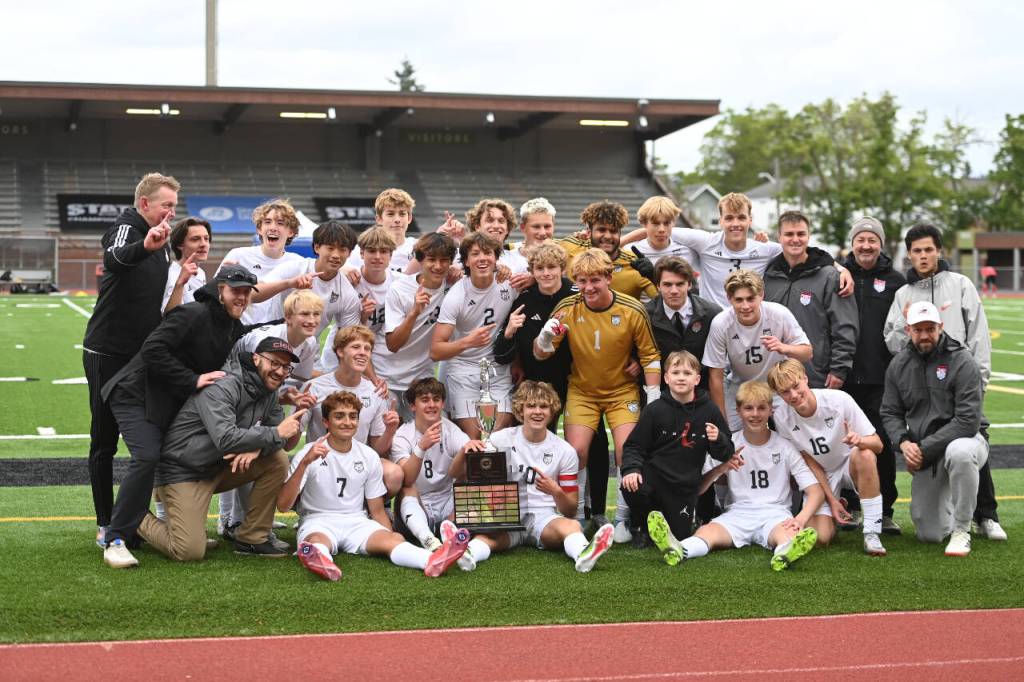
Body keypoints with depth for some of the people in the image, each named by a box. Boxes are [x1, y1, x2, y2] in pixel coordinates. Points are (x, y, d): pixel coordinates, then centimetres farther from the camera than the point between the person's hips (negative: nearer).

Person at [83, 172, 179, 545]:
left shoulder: (158, 240, 13)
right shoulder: (125, 229, -12)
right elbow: (114, 259, -39)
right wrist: (144, 246, -59)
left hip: (142, 357, 8)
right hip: (108, 356, -8)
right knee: (104, 441, 0)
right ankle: (105, 525, 6)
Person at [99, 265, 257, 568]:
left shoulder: (236, 329, 7)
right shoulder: (192, 315, -22)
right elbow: (153, 350, -28)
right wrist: (192, 381, -28)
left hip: (173, 403, 9)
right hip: (137, 395, -9)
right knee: (148, 457, -23)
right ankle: (116, 540, -18)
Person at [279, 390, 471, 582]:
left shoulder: (369, 456, 8)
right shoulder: (309, 455, -4)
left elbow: (377, 510, 13)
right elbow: (283, 505, -13)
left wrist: (391, 537, -9)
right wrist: (304, 463, -26)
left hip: (357, 523, 3)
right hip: (318, 523, -3)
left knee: (393, 539, -29)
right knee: (317, 541, -39)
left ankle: (432, 561, -58)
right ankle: (320, 562, -74)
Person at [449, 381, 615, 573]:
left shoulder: (565, 451, 7)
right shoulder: (502, 440, 6)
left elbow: (570, 512, 8)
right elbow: (456, 474, 5)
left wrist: (556, 492, -15)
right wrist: (465, 452, -18)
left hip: (544, 516, 1)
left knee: (572, 526, -33)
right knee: (488, 535, -36)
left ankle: (584, 556, -63)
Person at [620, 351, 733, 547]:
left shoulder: (709, 411, -1)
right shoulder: (655, 410, -4)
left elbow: (726, 454, 6)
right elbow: (634, 446, -1)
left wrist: (718, 440, -17)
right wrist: (631, 469, -20)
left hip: (685, 486, 1)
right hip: (654, 474, -1)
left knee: (680, 535, 2)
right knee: (631, 488, -32)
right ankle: (640, 526, 1)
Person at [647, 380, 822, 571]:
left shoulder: (784, 447, 6)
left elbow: (816, 491, 0)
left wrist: (801, 519, -20)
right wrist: (720, 468, -14)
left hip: (775, 514, -1)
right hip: (738, 513, 1)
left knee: (788, 534, -37)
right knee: (706, 532, -31)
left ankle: (785, 553, -71)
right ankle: (678, 551, -62)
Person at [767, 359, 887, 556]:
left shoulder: (839, 400, -23)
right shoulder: (782, 418, -16)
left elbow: (877, 444, -18)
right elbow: (810, 462, -7)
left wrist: (860, 441, -41)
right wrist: (831, 500, -12)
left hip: (851, 466, -1)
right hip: (821, 476, 2)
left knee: (865, 455, -38)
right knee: (819, 537, -20)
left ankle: (871, 533, -28)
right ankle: (837, 507, 19)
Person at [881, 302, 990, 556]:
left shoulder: (961, 361, -14)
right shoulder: (899, 364, 3)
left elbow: (968, 420, -20)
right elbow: (890, 413, 8)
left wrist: (925, 449, -21)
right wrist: (904, 442, -13)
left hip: (966, 438, -4)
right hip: (924, 456, 4)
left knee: (959, 452, -43)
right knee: (929, 534, 0)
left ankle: (961, 531, -25)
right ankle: (954, 509, 37)